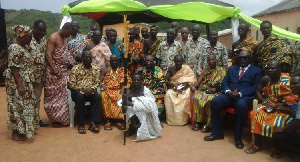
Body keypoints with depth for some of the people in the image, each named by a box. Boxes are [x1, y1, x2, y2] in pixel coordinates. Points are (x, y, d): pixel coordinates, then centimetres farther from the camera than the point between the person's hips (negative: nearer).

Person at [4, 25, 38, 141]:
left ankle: (23, 129, 28)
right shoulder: (15, 48, -18)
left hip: (26, 82, 9)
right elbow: (13, 68, -21)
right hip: (17, 82, -9)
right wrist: (20, 85, -24)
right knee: (18, 105, 0)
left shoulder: (24, 47, 10)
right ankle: (16, 132, 13)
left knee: (26, 104, 15)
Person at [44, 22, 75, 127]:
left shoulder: (64, 39, 14)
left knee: (62, 94, 12)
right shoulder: (53, 38, -12)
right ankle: (55, 119, 9)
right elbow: (48, 54, -19)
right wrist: (55, 70, -23)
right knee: (54, 95, 0)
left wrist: (74, 64, 10)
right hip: (54, 72, -8)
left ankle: (61, 118, 21)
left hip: (63, 71, 9)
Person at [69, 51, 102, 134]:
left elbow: (97, 83, 5)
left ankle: (94, 123, -28)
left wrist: (91, 88, -17)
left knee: (97, 97, -30)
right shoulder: (75, 68, -2)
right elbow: (71, 84, -7)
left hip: (90, 91, 2)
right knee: (80, 97, -36)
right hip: (78, 91, -2)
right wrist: (83, 89, -19)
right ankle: (81, 124, -27)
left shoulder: (96, 69, 7)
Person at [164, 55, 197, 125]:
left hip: (184, 88, -1)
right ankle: (171, 120, -20)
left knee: (186, 96, -33)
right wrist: (173, 84, -21)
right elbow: (166, 80, -2)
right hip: (173, 88, 1)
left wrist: (184, 84, -21)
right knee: (168, 94, -31)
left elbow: (193, 79, -5)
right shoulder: (171, 69, 2)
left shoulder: (187, 68, -1)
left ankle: (183, 120, -19)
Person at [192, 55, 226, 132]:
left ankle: (206, 124, -26)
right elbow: (198, 82, 11)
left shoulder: (221, 70, 6)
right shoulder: (205, 70, 18)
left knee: (209, 100, -36)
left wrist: (215, 89, -19)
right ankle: (198, 122, -24)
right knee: (196, 97, -29)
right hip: (203, 90, 3)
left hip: (215, 92, -3)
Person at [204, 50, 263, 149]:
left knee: (241, 105, -38)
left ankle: (238, 137, -23)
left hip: (244, 97, -4)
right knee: (215, 101, -25)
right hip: (229, 95, 4)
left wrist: (240, 94, -16)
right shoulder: (232, 68, 25)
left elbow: (255, 88, -1)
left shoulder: (257, 71, 12)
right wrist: (227, 91, -8)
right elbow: (224, 82, 16)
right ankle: (217, 132, -13)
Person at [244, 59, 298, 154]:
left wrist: (276, 106, -23)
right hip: (269, 105, 5)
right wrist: (265, 102, -10)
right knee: (255, 114, -19)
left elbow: (292, 98, -15)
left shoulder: (287, 80, -13)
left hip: (283, 107, -4)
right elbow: (258, 92, 8)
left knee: (277, 121, -30)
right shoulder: (265, 79, 0)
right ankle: (257, 144, -7)